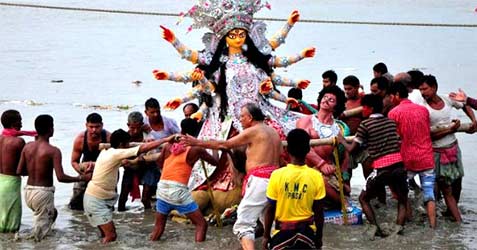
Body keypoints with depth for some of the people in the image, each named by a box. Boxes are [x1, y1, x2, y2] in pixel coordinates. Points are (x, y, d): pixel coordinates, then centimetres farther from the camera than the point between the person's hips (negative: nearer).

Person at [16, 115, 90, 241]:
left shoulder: (27, 147, 3)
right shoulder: (53, 151, -15)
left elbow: (19, 171, 6)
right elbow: (61, 177, -22)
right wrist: (82, 178, -10)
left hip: (28, 191, 7)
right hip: (43, 193, -7)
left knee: (52, 213, 29)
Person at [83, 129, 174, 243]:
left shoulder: (106, 152, 6)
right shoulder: (115, 154, -20)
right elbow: (144, 148, -21)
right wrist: (166, 139, -16)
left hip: (99, 199, 10)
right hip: (96, 200, -10)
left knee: (108, 234, 15)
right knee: (110, 236, -11)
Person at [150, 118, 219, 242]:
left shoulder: (168, 145, 9)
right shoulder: (196, 149, 0)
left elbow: (159, 164, 22)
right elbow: (215, 162, 13)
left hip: (162, 189, 4)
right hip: (179, 191, -4)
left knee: (159, 225, 21)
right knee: (201, 224, 5)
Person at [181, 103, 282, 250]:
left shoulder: (253, 131, -4)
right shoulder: (274, 132, 20)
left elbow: (223, 145, -1)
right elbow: (278, 157, 20)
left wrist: (197, 142, 4)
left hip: (259, 180, -8)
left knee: (244, 224, -9)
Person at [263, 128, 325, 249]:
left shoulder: (277, 175, -12)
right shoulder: (316, 176, -9)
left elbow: (270, 209, -7)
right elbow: (318, 212, -3)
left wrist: (266, 235, 5)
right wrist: (319, 236, 9)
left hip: (283, 231, -1)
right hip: (306, 231, 1)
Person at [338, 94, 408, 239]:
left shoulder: (365, 125, -1)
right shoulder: (391, 122, 14)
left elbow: (351, 149, 2)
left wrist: (341, 140, 22)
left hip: (381, 169, -4)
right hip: (399, 166, 4)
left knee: (363, 198, 17)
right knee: (402, 201, 17)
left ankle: (374, 226, -1)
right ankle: (398, 227, -6)